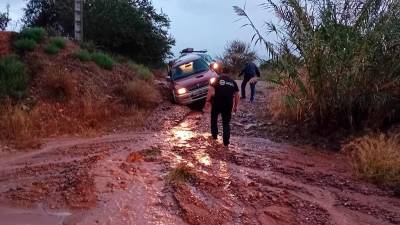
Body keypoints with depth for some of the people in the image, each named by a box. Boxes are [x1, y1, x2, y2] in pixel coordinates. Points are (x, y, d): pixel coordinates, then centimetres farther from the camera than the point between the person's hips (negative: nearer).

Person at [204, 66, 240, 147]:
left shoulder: (217, 79, 4)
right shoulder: (233, 82, 11)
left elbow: (210, 90, -9)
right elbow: (237, 96, 9)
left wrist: (207, 101, -7)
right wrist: (236, 106, 16)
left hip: (216, 103, -1)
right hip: (228, 105, 2)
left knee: (214, 119, 23)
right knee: (226, 123, 9)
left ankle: (214, 135, 30)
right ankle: (226, 142, 6)